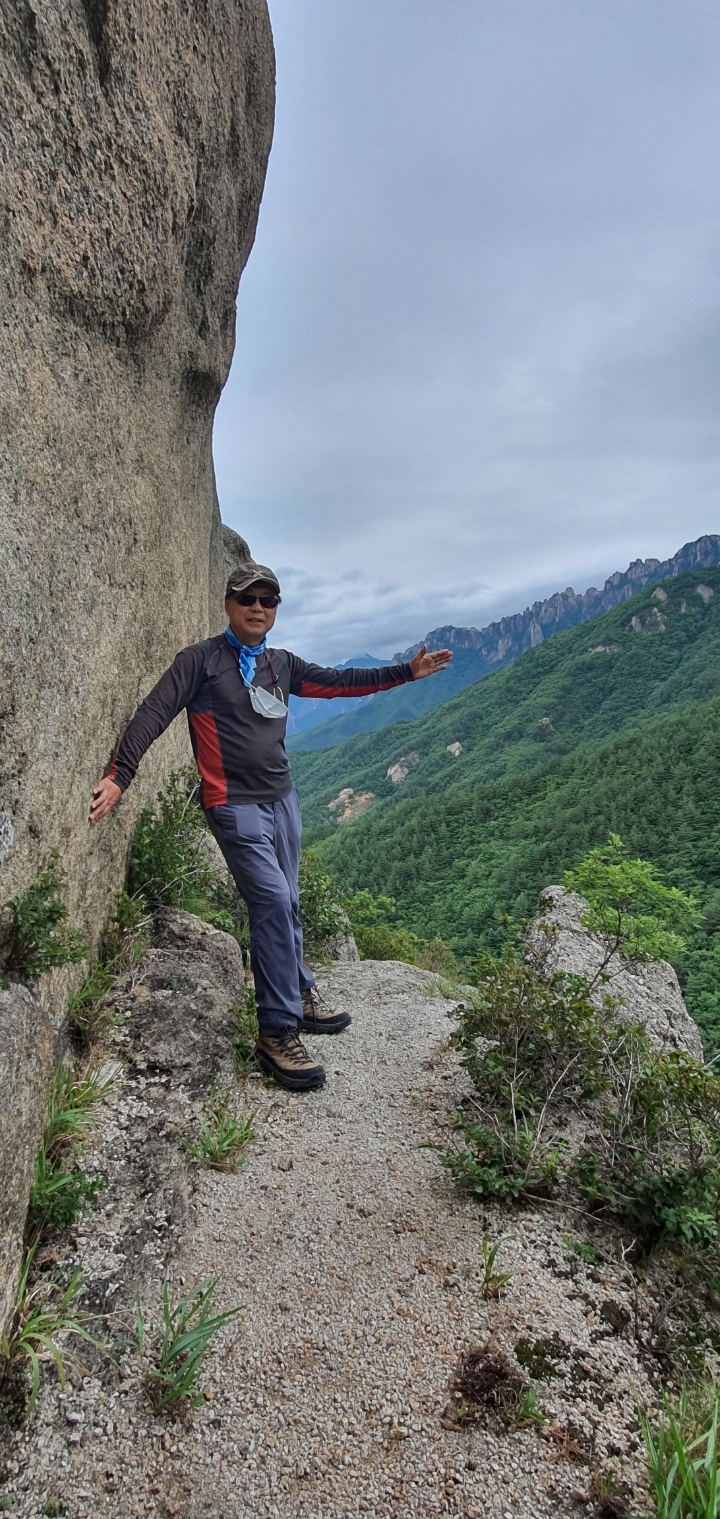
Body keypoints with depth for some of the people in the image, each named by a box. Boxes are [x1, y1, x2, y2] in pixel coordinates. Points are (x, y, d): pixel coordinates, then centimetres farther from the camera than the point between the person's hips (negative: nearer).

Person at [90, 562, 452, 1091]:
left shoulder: (281, 664, 11)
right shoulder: (202, 659, -5)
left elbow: (339, 682, 18)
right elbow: (154, 713, -12)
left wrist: (406, 672, 17)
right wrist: (119, 775, -23)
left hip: (283, 798, 6)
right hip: (235, 806, -6)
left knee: (285, 905, 13)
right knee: (272, 903, -15)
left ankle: (300, 996, 31)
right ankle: (278, 1033, -7)